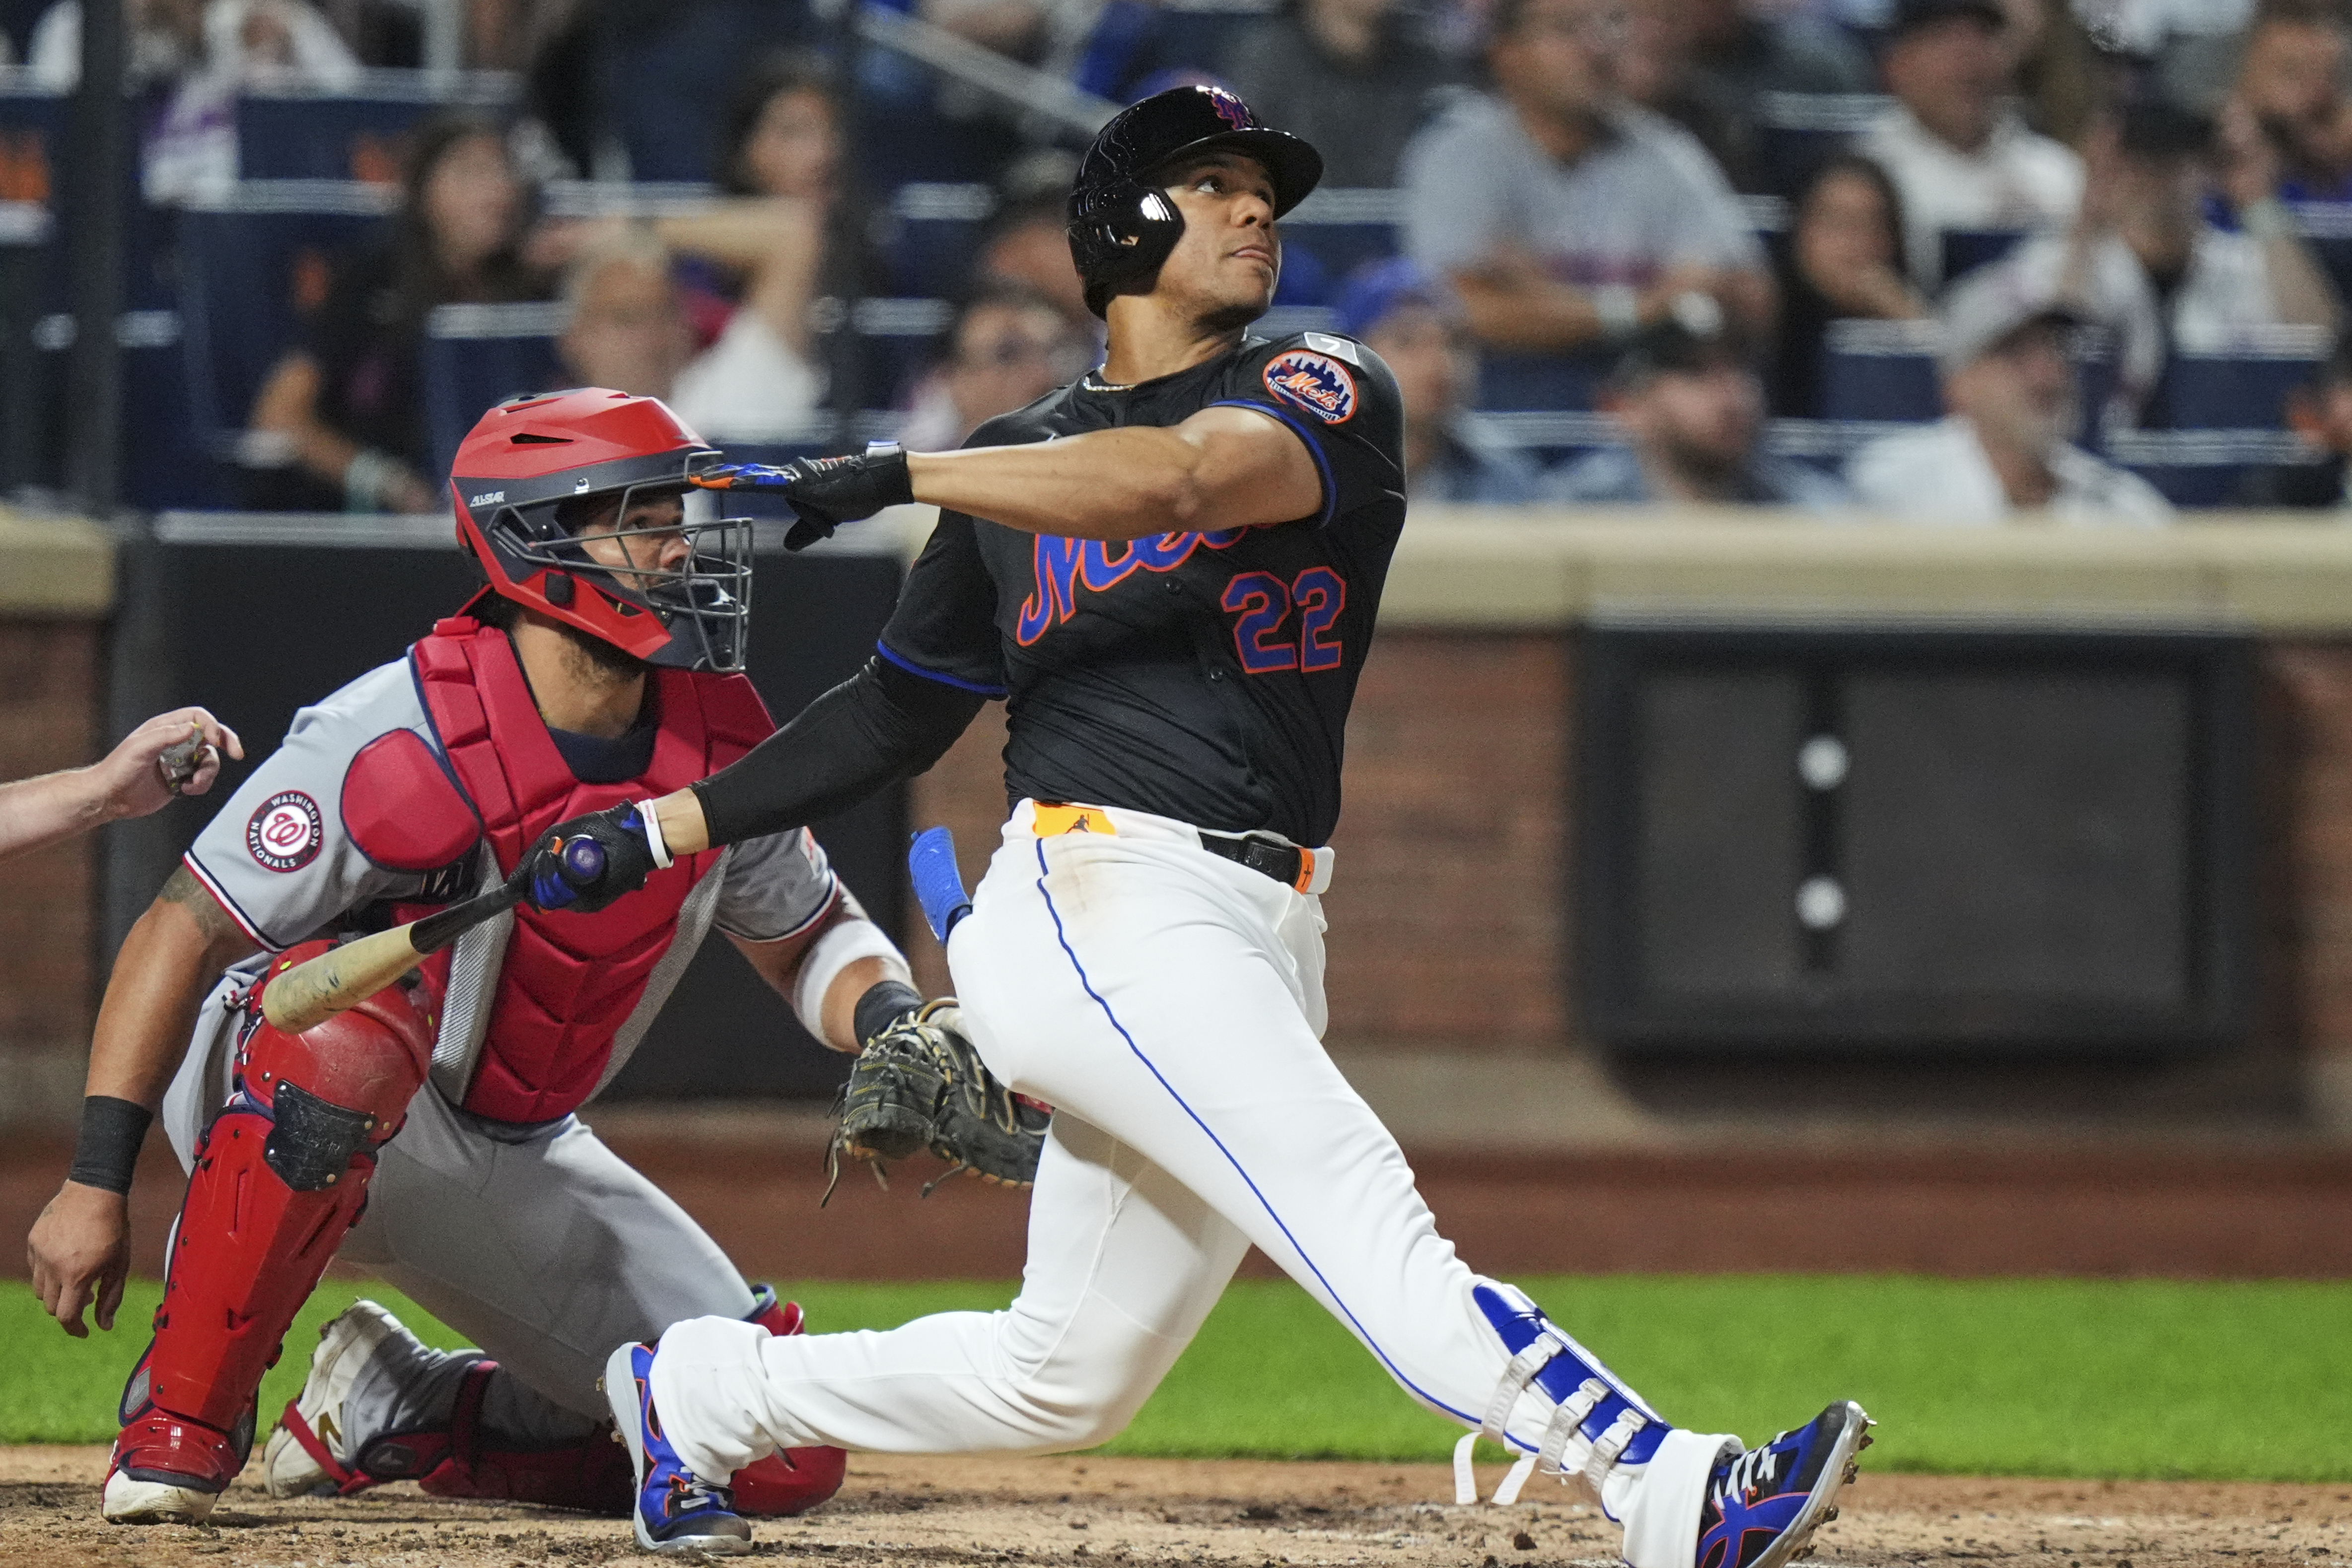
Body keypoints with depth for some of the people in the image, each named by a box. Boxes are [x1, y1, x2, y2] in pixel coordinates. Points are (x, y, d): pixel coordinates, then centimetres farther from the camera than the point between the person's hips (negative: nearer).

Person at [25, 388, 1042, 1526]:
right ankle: (181, 1424, -26)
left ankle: (397, 1419, 16)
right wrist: (96, 1184, -27)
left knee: (783, 1456, -3)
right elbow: (185, 931, -22)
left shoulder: (720, 747, -6)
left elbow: (810, 936, 10)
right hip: (274, 1110, -6)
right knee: (351, 1033, -44)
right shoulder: (402, 737, -25)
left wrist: (897, 1027, -14)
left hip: (514, 1162, 6)